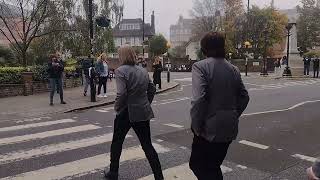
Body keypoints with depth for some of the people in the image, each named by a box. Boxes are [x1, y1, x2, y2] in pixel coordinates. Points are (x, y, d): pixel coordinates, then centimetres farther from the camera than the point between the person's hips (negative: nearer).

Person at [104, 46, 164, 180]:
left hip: (126, 113, -5)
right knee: (147, 145, 12)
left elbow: (121, 94, -22)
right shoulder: (143, 70, 7)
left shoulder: (121, 71, -13)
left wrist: (117, 107, -6)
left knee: (117, 143, 16)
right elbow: (152, 89, 11)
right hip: (143, 112, 5)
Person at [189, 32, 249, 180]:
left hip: (209, 129, -7)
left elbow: (198, 99, -24)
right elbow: (244, 97, 11)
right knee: (214, 166, 22)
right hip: (230, 129, 7)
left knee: (197, 164, 10)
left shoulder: (200, 67, -14)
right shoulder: (233, 69, 7)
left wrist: (196, 127, -14)